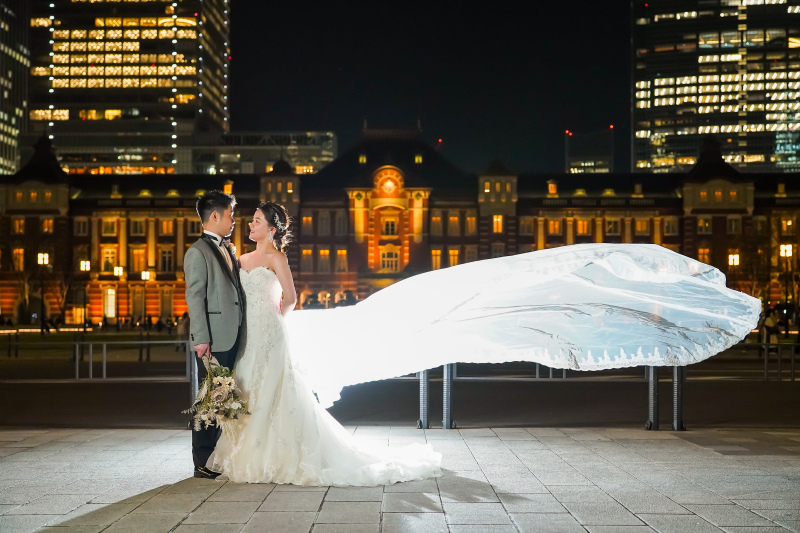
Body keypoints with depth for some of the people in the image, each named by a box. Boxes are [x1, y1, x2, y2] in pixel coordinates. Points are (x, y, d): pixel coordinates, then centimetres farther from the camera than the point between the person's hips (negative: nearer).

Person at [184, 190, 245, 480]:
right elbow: (195, 298, -14)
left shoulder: (229, 249, 17)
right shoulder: (197, 252, -9)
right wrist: (201, 338, -18)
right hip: (214, 340, -8)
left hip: (232, 337, 8)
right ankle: (203, 464, 5)